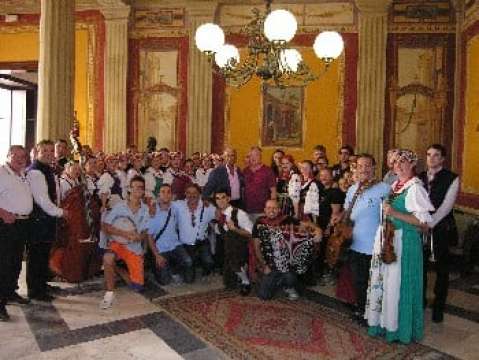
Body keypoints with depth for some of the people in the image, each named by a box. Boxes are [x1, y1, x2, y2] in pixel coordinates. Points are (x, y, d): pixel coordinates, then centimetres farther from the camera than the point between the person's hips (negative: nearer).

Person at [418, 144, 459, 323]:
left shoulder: (452, 179, -6)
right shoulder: (419, 178, 6)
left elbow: (446, 205, -14)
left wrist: (429, 223, -23)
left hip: (441, 228, -3)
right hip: (421, 228, 3)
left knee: (442, 268, 8)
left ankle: (438, 307, 24)